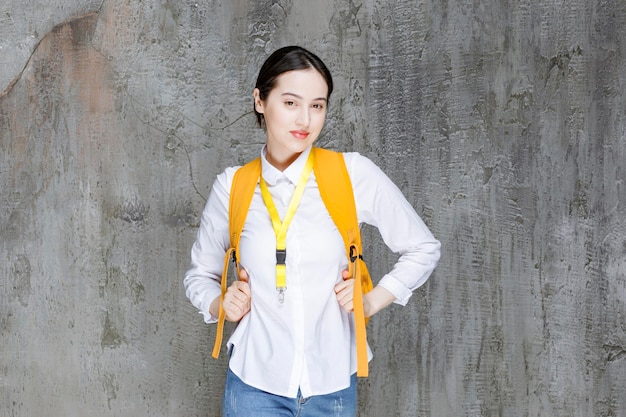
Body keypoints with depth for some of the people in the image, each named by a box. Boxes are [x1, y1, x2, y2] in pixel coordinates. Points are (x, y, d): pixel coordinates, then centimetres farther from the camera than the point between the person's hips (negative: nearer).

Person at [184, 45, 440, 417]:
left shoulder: (353, 174, -7)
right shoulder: (233, 186, -2)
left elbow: (424, 249, 4)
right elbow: (200, 274, 13)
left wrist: (371, 302, -5)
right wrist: (219, 305, -6)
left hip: (333, 384, 0)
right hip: (256, 384, 0)